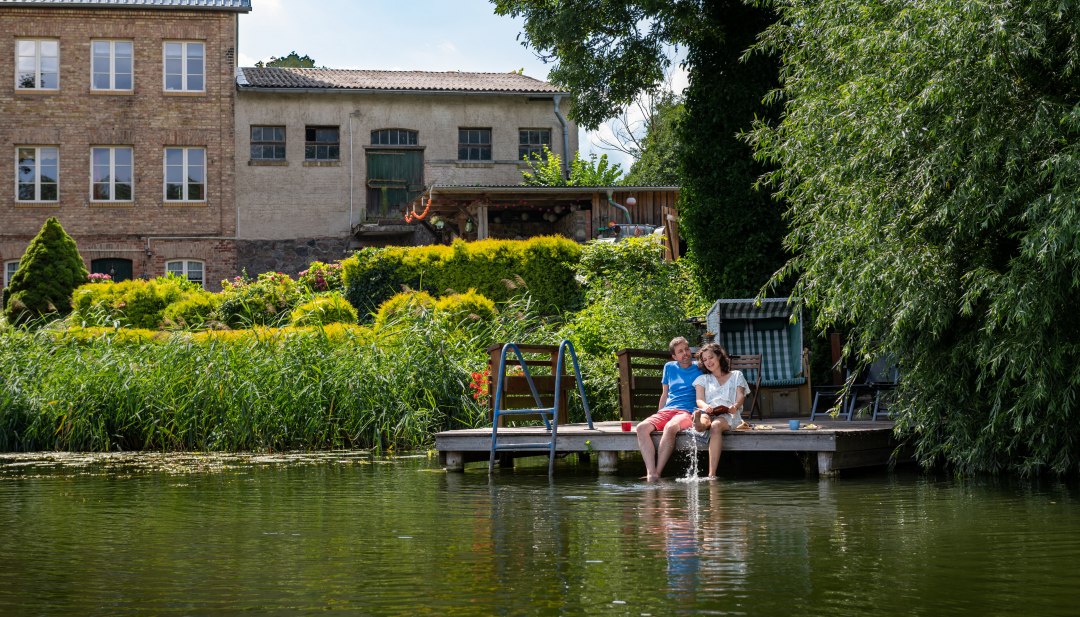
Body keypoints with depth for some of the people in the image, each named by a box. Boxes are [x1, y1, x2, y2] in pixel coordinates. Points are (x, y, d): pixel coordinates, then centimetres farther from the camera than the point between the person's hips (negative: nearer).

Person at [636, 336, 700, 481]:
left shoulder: (699, 368, 9)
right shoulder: (669, 368, 21)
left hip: (686, 412, -4)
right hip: (667, 410, 4)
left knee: (670, 428, -39)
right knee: (642, 427, -27)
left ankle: (657, 473, -39)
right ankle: (651, 473, -38)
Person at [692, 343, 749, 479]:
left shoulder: (736, 376, 23)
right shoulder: (702, 379, 26)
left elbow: (740, 396, 8)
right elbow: (699, 399, 9)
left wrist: (735, 406, -18)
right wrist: (705, 406, -17)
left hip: (728, 414, -2)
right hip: (708, 413, 2)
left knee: (716, 426, -37)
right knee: (704, 419, -37)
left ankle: (712, 474, -50)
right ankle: (697, 423, -79)